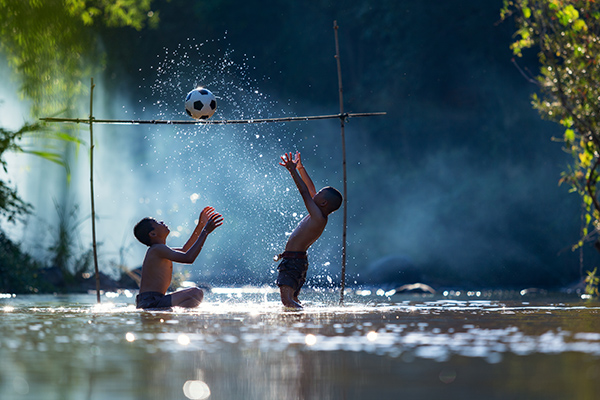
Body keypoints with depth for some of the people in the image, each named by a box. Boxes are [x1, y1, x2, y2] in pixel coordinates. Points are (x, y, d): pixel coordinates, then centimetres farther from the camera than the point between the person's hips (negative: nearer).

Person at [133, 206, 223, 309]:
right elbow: (188, 258, -23)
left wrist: (201, 225, 31)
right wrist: (205, 231, -16)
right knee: (196, 293, -23)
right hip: (151, 303, -10)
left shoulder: (155, 250, 20)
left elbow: (184, 250, 33)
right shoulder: (158, 249, -12)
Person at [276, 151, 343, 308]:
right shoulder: (319, 217, 11)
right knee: (293, 300, 19)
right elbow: (310, 189, 21)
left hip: (293, 261, -11)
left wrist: (292, 170, -21)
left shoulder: (318, 218, -16)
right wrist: (300, 169, 24)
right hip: (298, 261, 11)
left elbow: (305, 192, -21)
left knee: (288, 299, -22)